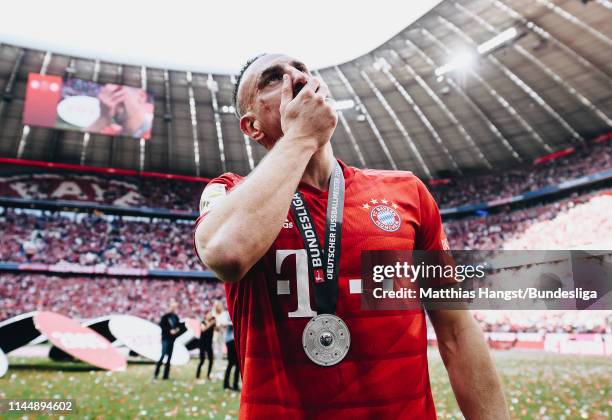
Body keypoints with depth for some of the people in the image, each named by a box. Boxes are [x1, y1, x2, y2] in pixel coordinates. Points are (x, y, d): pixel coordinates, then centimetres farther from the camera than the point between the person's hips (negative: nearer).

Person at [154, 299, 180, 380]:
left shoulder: (176, 317, 11)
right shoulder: (165, 316, -6)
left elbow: (178, 326, 18)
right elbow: (161, 325, -11)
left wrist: (177, 329, -3)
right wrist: (169, 331, -17)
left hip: (172, 339, 6)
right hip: (165, 338, -6)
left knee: (169, 357, 6)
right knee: (163, 355, -11)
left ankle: (166, 374, 11)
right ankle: (156, 373, -3)